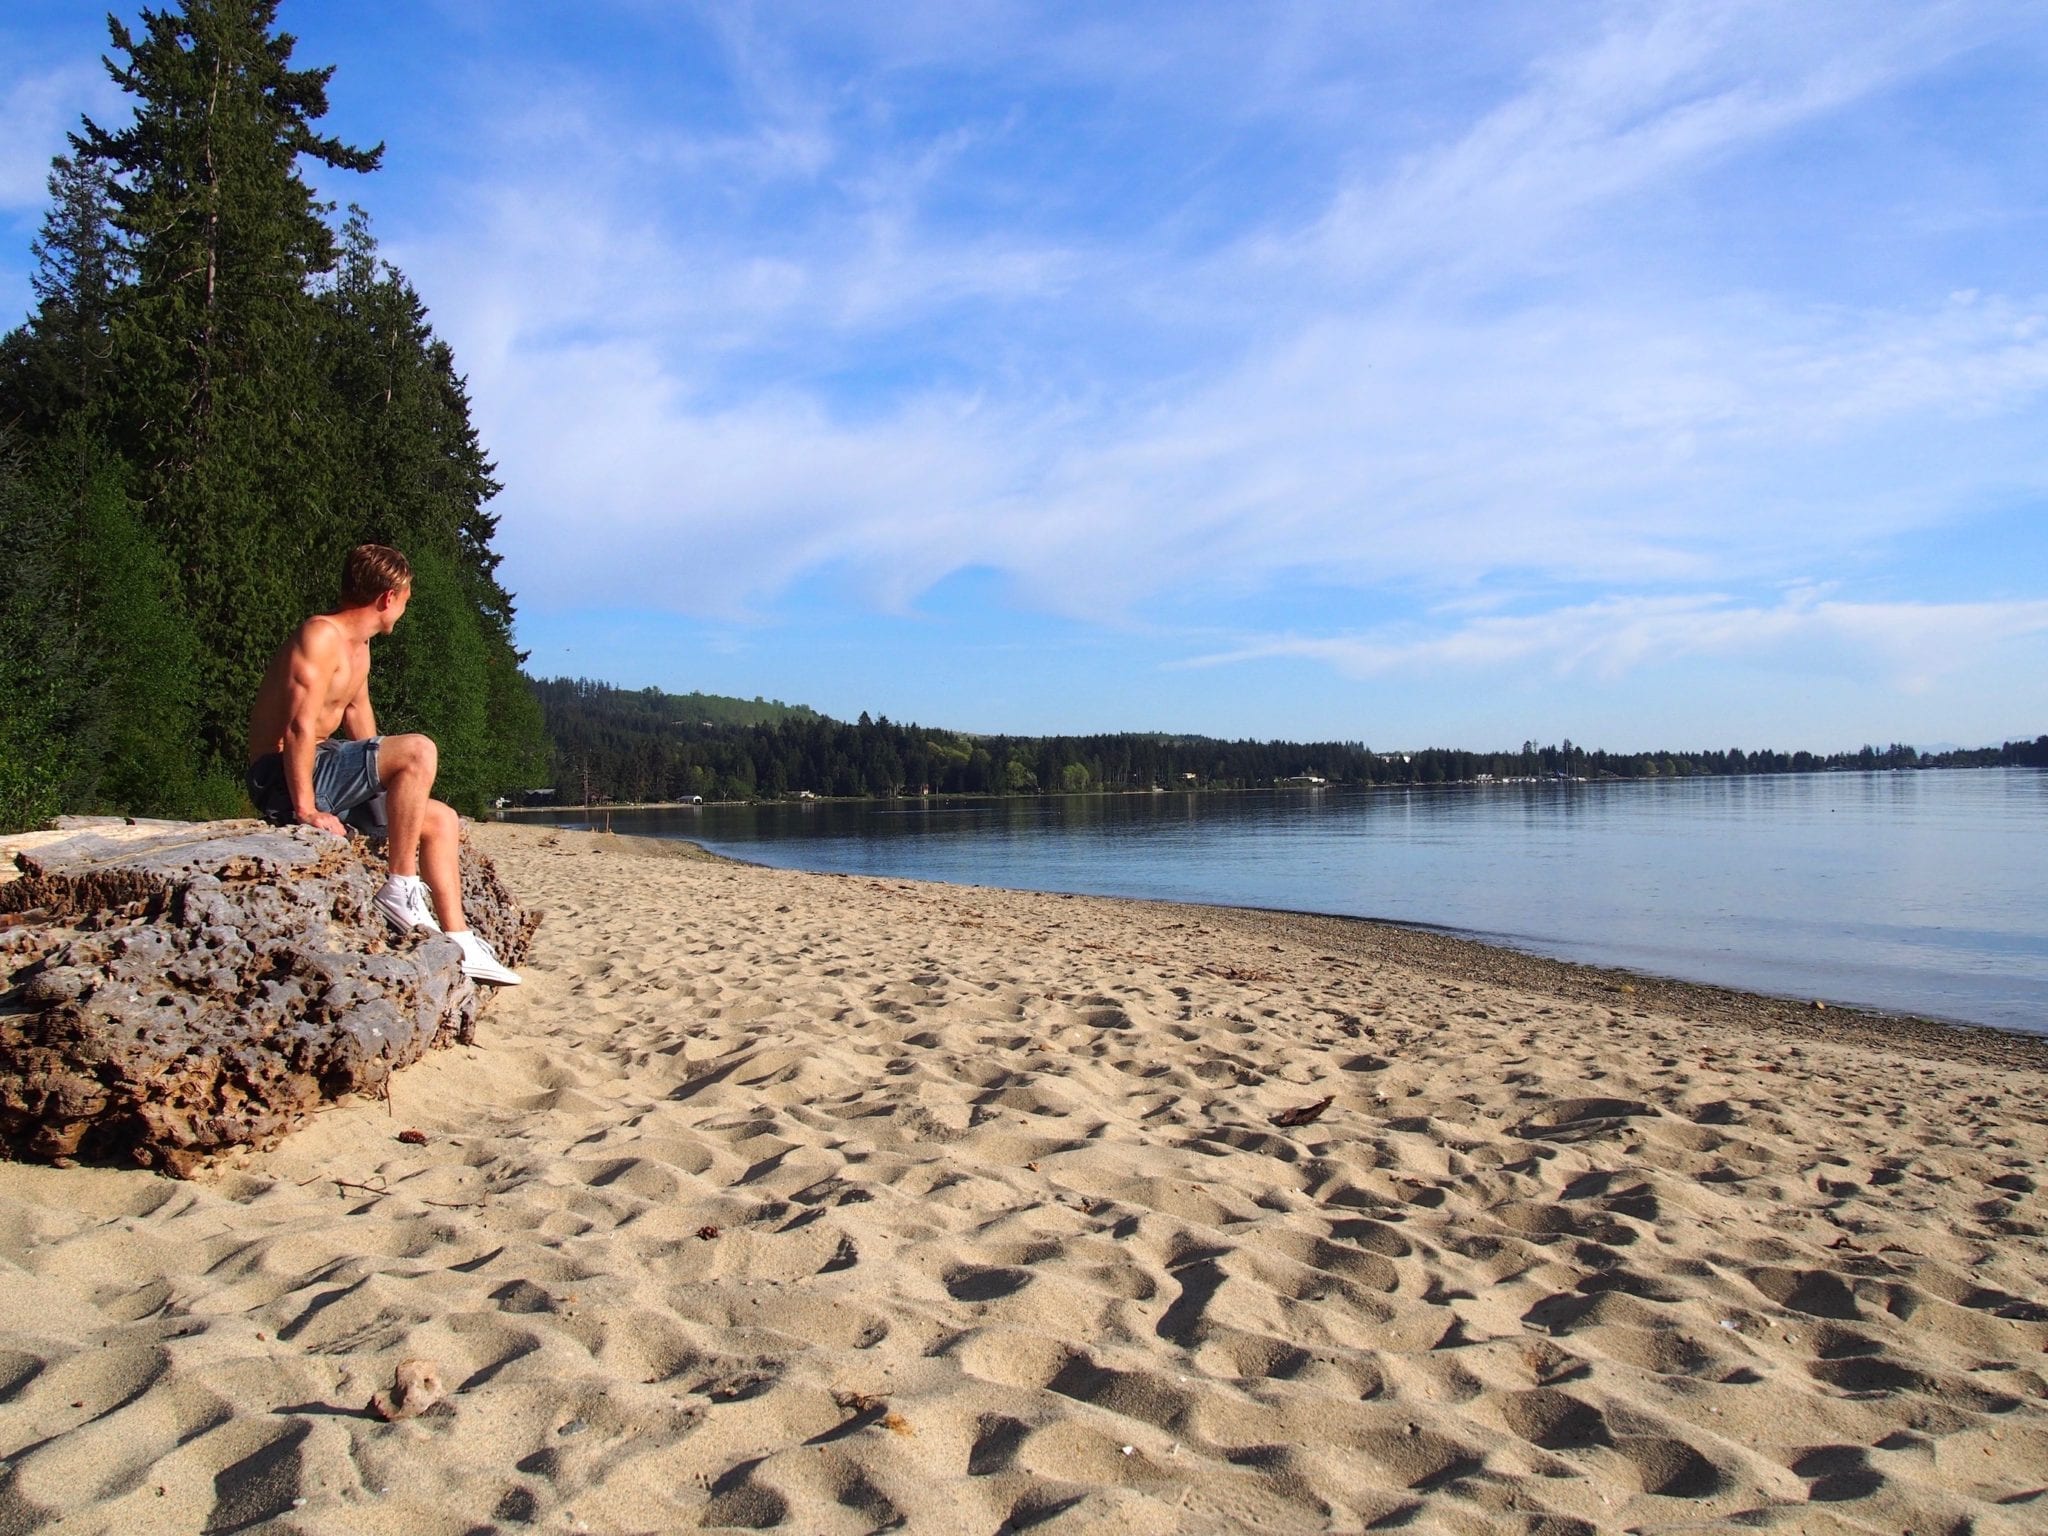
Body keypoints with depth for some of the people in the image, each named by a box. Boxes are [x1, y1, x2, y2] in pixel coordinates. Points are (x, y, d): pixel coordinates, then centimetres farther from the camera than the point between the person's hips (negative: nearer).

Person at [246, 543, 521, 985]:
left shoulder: (359, 649, 18)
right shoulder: (321, 635, -14)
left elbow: (359, 718, 21)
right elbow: (299, 726, -23)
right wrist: (306, 809, -26)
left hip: (319, 777, 10)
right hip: (285, 781, -10)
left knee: (441, 819, 7)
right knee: (419, 750, -26)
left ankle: (458, 942, 3)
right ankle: (401, 888, -20)